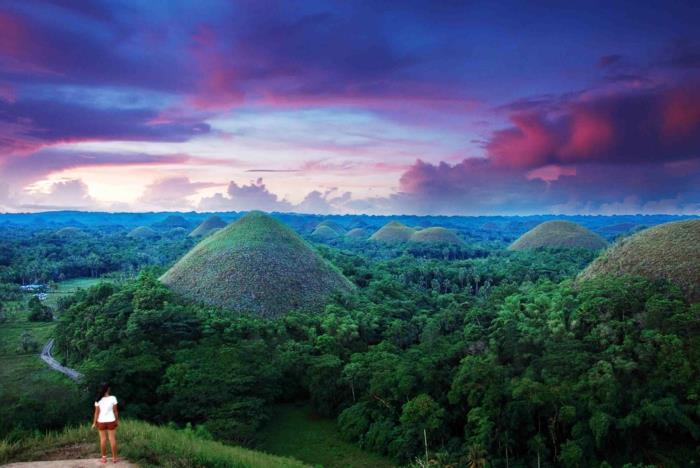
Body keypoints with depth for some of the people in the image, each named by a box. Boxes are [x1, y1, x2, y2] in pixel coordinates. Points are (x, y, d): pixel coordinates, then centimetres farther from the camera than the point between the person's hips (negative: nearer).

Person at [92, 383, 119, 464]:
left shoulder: (98, 400, -7)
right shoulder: (113, 398, -10)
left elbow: (97, 412, -7)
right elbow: (115, 411, -6)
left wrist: (94, 422, 2)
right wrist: (117, 420, 5)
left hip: (101, 422, 1)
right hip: (111, 421, -1)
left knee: (103, 439, 10)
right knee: (112, 439, 6)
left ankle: (104, 458, 16)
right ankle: (114, 458, 11)